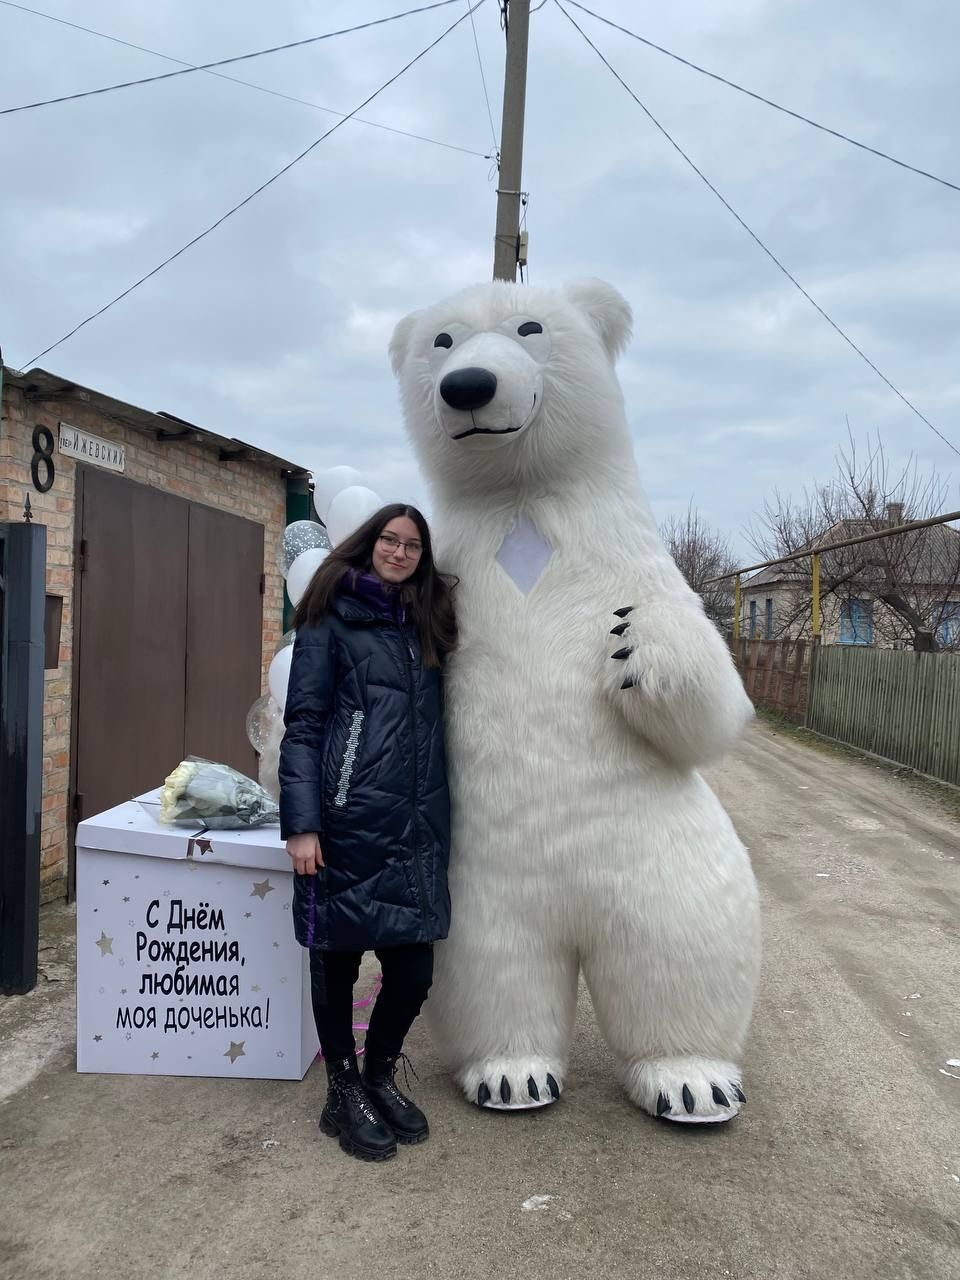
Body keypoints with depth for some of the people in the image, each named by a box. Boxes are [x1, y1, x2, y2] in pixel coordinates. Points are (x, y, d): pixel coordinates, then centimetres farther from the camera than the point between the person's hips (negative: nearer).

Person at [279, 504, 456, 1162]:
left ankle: (380, 1076, 31)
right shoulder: (334, 617, 0)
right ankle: (345, 1091, 28)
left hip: (418, 824, 5)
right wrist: (302, 822, -12)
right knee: (338, 958, 8)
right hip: (348, 820, -5)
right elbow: (303, 723, -5)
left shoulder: (427, 622, 17)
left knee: (414, 967, 6)